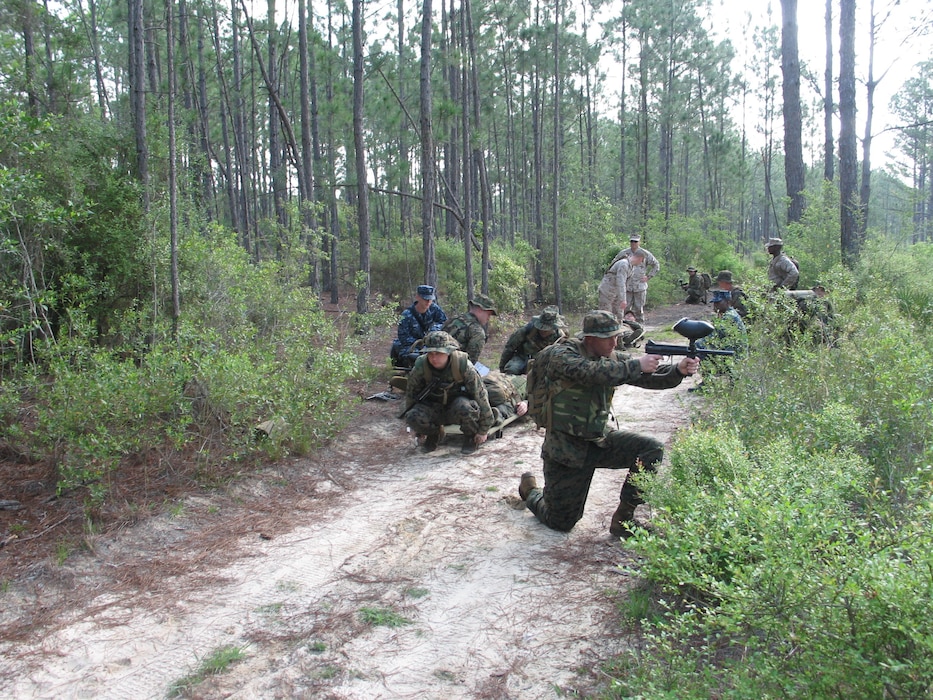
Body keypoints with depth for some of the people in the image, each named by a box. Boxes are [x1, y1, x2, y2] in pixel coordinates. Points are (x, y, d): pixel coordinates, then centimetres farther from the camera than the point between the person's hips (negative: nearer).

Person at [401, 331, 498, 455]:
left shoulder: (463, 366, -25)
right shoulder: (420, 367, -18)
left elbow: (481, 395, -17)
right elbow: (411, 394, -3)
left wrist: (483, 431, -12)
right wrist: (418, 432, 2)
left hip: (458, 403, -2)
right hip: (433, 409, 2)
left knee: (465, 407, -38)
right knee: (412, 416, -28)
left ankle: (471, 436, -5)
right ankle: (434, 434, 6)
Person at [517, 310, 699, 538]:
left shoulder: (612, 357, 0)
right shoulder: (561, 355, -19)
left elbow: (649, 377, -7)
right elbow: (594, 372, -37)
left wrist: (679, 370, -26)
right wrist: (637, 365, -33)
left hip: (599, 439, 6)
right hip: (566, 449, -5)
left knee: (652, 449, -16)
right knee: (561, 522, 4)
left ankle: (624, 518, -3)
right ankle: (530, 490, 38)